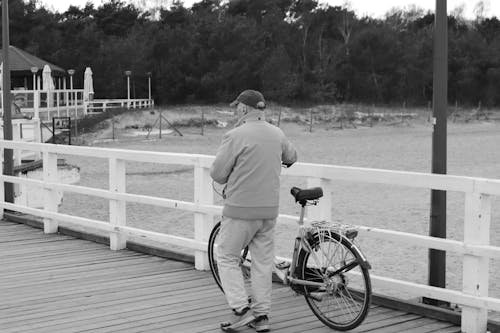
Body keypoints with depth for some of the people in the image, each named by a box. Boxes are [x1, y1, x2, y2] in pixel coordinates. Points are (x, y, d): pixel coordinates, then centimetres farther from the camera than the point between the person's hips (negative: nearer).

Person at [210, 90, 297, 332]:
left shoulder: (236, 135, -15)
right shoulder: (277, 134, 5)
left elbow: (217, 174, -13)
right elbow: (291, 157, 23)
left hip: (240, 209, -6)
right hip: (270, 208, 6)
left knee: (227, 258, 8)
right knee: (263, 261, 12)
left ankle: (241, 309, -1)